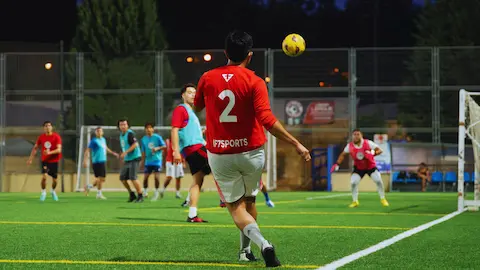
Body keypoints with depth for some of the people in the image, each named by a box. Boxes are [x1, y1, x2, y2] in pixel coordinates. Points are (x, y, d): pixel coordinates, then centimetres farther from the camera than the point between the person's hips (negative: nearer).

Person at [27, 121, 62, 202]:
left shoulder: (56, 137, -12)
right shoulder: (41, 137, -2)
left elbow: (59, 149, -20)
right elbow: (35, 148, 11)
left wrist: (50, 152, -36)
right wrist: (30, 159, 5)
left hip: (54, 161, -1)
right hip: (45, 160, 1)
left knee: (54, 179, 7)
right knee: (44, 176, -20)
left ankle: (53, 191, 39)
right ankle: (43, 192, 2)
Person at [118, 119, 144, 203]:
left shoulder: (129, 133, -13)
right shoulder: (121, 135, 14)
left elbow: (135, 144, -23)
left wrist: (125, 152, -25)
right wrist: (123, 156, 20)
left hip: (134, 158, -9)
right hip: (127, 160, 9)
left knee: (133, 178, -13)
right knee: (122, 178, 8)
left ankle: (140, 196, -2)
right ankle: (132, 195, 20)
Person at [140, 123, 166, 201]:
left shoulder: (157, 137, -5)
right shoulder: (143, 139, 5)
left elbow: (164, 146, -3)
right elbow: (143, 151, 13)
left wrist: (157, 148, -19)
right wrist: (142, 161, 11)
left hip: (157, 161, -3)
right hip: (148, 161, 3)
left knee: (156, 176, -10)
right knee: (145, 177, -2)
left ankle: (157, 192, 7)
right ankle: (145, 192, 17)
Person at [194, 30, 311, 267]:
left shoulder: (208, 78, -2)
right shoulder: (254, 82, -11)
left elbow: (197, 107, 18)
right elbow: (267, 120, -22)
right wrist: (296, 144, -18)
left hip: (220, 155, 1)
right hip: (251, 152, 0)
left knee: (235, 206, 5)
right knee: (249, 201, 24)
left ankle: (262, 243, -20)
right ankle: (245, 250, 31)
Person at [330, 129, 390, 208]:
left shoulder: (368, 143, -20)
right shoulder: (350, 146, -14)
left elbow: (379, 150, -17)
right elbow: (343, 155, 2)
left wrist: (372, 153, -37)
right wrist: (337, 164, -8)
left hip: (371, 166, -1)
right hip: (358, 168, 1)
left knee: (378, 180, -13)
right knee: (353, 183, -15)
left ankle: (383, 199, 7)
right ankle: (355, 201, 3)